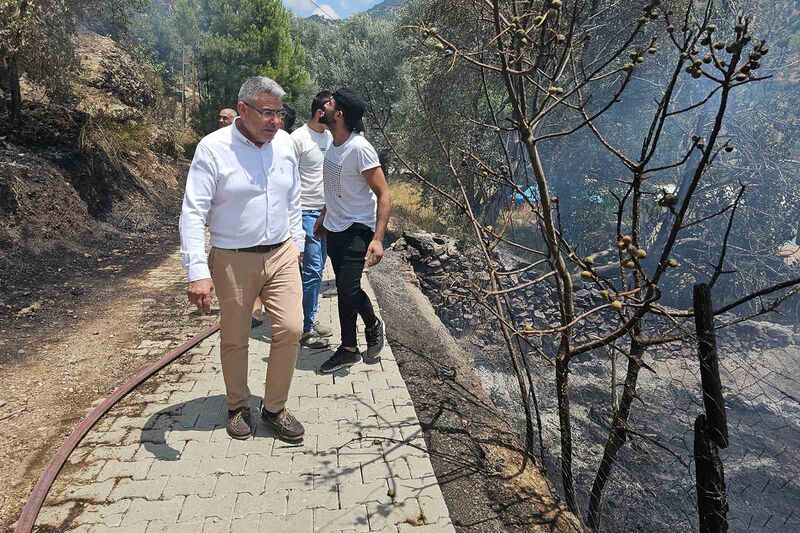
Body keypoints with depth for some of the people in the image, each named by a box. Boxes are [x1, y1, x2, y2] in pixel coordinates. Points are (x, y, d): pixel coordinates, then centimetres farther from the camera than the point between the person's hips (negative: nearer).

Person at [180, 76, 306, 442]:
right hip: (233, 261, -3)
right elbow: (193, 212, -17)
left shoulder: (285, 143, 2)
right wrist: (198, 272, -24)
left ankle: (275, 408, 17)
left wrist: (296, 243, 17)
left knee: (290, 329, -3)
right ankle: (238, 406, 34)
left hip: (282, 254, 4)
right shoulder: (213, 148, -13)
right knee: (234, 339, 10)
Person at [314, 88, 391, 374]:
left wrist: (378, 239, -27)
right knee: (344, 289, 12)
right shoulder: (333, 144, 4)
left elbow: (383, 195, -21)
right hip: (334, 229, 8)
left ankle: (373, 326, 16)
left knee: (348, 289, -16)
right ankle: (349, 348, 26)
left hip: (357, 230, -8)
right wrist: (324, 216, 24)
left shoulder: (359, 148, -21)